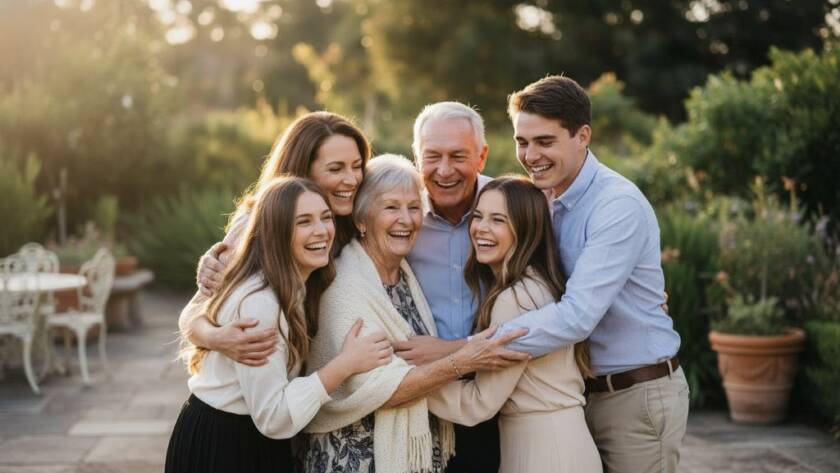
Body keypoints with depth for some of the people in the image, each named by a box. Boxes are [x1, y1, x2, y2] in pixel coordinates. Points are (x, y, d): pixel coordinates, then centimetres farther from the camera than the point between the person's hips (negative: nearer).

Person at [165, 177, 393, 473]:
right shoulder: (257, 302, -27)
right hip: (220, 448, -9)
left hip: (256, 439, 9)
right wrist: (345, 364, -26)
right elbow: (272, 417, -26)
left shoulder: (297, 290, 2)